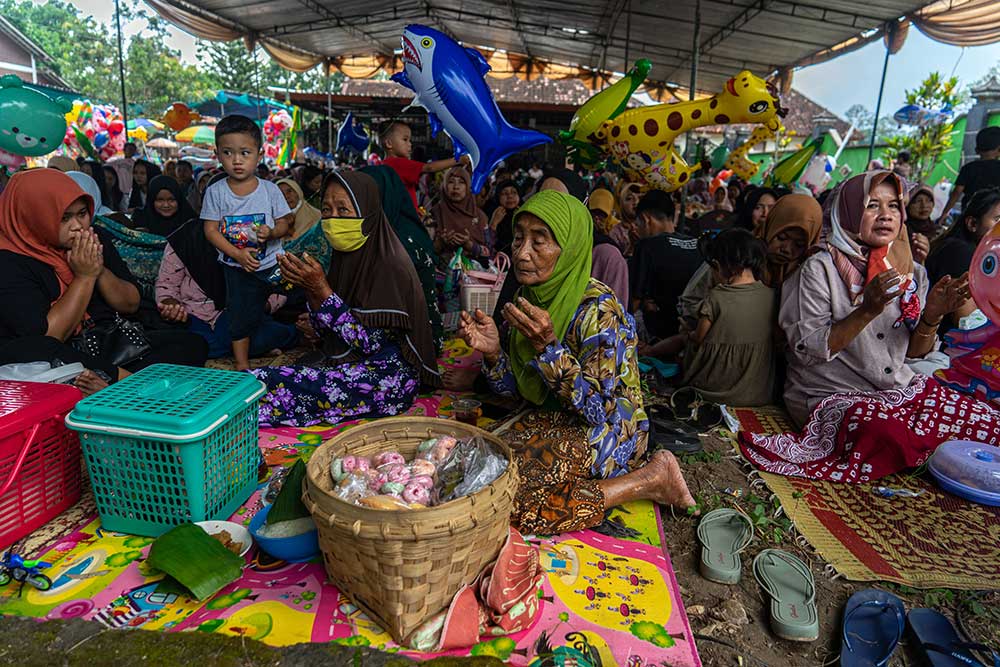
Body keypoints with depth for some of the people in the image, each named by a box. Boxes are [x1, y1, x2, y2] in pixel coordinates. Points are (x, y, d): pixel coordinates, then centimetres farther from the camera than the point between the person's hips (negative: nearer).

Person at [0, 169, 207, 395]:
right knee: (33, 351, -40)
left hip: (110, 345, 5)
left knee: (191, 345, -14)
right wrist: (85, 276, -15)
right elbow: (49, 338, -17)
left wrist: (100, 271, -10)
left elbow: (131, 304, 8)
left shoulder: (95, 241, 7)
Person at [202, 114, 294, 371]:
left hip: (271, 263, 0)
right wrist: (237, 254, -17)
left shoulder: (269, 189, -4)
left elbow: (283, 223, 0)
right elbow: (211, 230, -5)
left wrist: (271, 233, -23)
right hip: (236, 266, 0)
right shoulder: (215, 192, -4)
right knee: (241, 315, 7)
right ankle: (242, 364, 21)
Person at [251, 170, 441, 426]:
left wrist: (323, 290, -21)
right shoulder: (345, 254, 5)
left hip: (388, 375, -7)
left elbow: (371, 342, -21)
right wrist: (310, 287, -10)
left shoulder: (390, 266, -19)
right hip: (350, 363, 7)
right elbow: (326, 332, 7)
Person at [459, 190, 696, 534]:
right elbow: (514, 388, 2)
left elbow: (599, 410, -25)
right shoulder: (527, 297, -2)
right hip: (551, 418, 8)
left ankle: (650, 479, -7)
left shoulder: (599, 310, -24)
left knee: (509, 497, -22)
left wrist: (548, 347, -34)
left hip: (605, 431, -8)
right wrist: (492, 352, -19)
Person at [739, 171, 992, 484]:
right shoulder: (820, 268, -9)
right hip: (832, 396, -6)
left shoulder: (911, 273, 9)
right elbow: (806, 352, -15)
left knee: (989, 422, -14)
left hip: (901, 389, 6)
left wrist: (932, 316, -7)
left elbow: (914, 352, 12)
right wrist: (867, 311, -24)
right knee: (886, 429, -34)